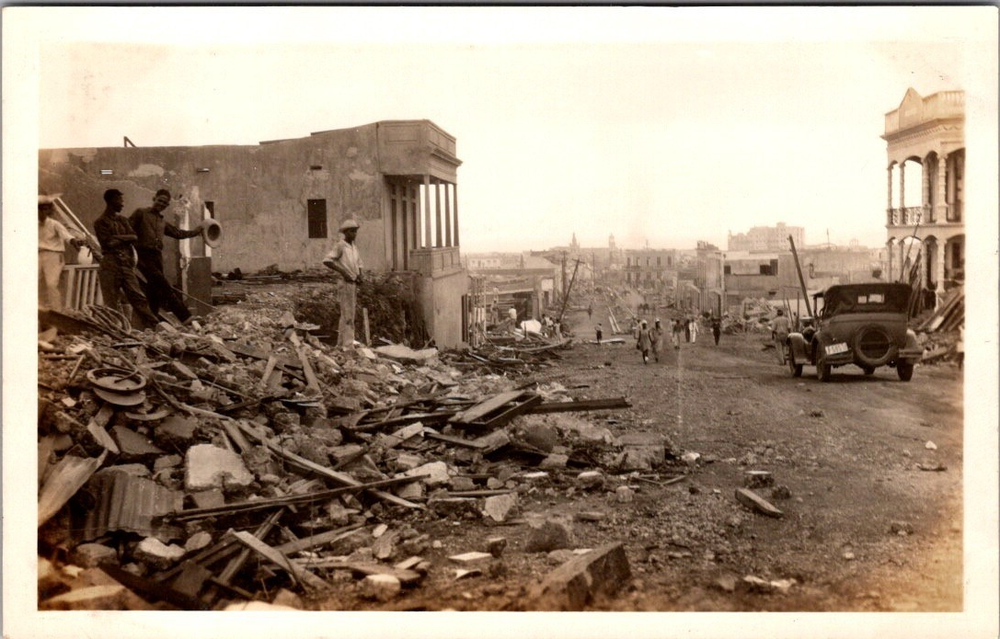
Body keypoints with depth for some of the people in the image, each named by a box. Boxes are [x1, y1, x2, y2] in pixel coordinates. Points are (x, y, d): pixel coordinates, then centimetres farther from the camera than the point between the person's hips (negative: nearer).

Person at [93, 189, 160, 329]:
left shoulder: (123, 220, 17)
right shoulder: (100, 222, 0)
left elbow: (134, 238, 5)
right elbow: (108, 243, -11)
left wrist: (118, 237, -9)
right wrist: (125, 239, 0)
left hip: (127, 264, 5)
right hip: (110, 266, -5)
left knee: (138, 296, 2)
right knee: (112, 302, -2)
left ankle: (154, 326, -1)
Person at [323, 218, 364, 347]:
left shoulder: (354, 248, 15)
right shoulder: (340, 246, -9)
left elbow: (359, 265, 25)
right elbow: (326, 261, -19)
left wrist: (359, 275, 4)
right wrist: (342, 272, -20)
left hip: (353, 284, 8)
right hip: (345, 284, -8)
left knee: (346, 315, 12)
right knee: (348, 315, -10)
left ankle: (341, 344, 18)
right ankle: (348, 344, -10)